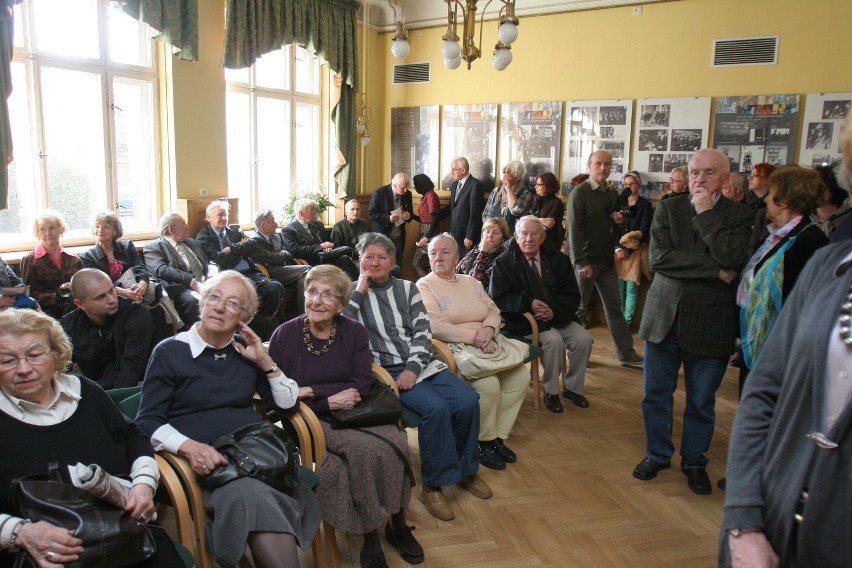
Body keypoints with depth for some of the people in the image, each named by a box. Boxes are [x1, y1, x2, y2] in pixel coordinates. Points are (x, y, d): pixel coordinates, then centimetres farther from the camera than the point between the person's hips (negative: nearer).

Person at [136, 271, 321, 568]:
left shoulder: (244, 350, 16)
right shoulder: (169, 351, 4)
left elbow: (288, 403, 16)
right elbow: (147, 422, -1)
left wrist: (265, 361, 2)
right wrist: (190, 447, -19)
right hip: (207, 463, -3)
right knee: (252, 496, -35)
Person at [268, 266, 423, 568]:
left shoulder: (354, 331, 1)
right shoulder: (285, 335, -6)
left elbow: (362, 384, -6)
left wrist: (314, 391, -17)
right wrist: (329, 401, -16)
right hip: (310, 420, -3)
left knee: (395, 442, -25)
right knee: (366, 448, -29)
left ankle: (398, 523, 0)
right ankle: (370, 537, -9)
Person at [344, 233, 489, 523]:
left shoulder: (407, 288, 14)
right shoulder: (355, 293, 7)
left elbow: (423, 331, 4)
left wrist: (413, 368, -11)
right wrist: (360, 291, -9)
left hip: (420, 363, 4)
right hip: (385, 369, -4)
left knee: (468, 401, -17)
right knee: (436, 407, -28)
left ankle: (467, 469, 9)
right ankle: (432, 485, -9)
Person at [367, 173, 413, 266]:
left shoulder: (407, 194, 2)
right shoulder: (379, 193, -13)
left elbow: (410, 211, 15)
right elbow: (371, 213, -10)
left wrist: (409, 215, -10)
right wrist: (388, 218, -24)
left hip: (399, 237, 4)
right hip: (383, 235, -4)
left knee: (397, 266, 7)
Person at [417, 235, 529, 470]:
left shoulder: (471, 282, 19)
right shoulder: (424, 286, -2)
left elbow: (493, 311, 13)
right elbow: (436, 327, -15)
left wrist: (488, 330, -10)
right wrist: (474, 337, -19)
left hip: (484, 345, 7)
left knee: (521, 375, -13)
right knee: (489, 383, -28)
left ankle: (498, 435, 1)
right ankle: (483, 441, -4)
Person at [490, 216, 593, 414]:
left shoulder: (558, 259, 7)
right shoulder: (504, 262, -2)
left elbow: (572, 295, 5)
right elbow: (496, 298, -7)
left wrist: (554, 311, -14)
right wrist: (528, 303, -20)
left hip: (559, 316, 4)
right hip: (524, 320, -4)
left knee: (583, 339, -17)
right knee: (554, 340, -29)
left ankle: (573, 388, 7)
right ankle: (551, 392, -7)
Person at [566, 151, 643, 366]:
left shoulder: (613, 193, 11)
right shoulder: (580, 192, -9)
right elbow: (574, 229, -15)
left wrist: (620, 221, -1)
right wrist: (581, 262, -21)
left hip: (607, 260, 6)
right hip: (586, 261, -6)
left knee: (614, 307, 9)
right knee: (578, 308, 4)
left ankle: (626, 353, 15)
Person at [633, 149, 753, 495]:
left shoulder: (739, 216, -2)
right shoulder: (668, 209, 1)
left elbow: (734, 259, -20)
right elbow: (658, 258, -12)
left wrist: (706, 213, -15)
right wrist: (715, 270, -17)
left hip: (710, 321, -1)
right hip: (664, 316, 2)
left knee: (701, 402, 12)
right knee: (656, 394, 11)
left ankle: (694, 461, 32)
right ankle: (657, 454, 32)